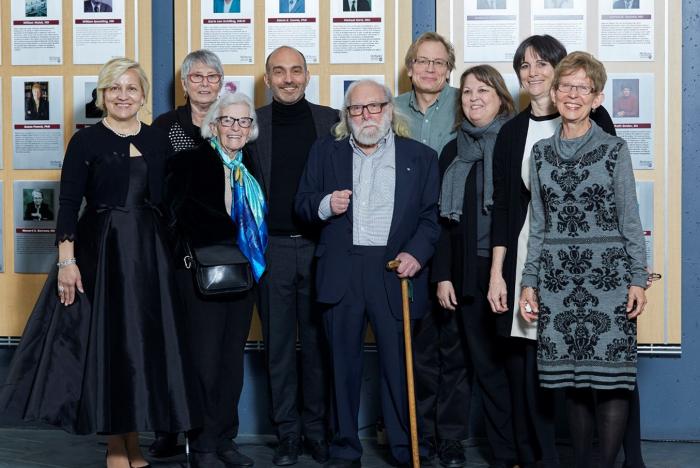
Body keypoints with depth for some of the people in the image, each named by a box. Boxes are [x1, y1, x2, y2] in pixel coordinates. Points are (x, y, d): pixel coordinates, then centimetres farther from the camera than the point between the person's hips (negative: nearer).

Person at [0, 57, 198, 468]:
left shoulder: (158, 140, 9)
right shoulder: (86, 141, -3)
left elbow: (167, 199, 11)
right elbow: (69, 204, -7)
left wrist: (172, 250, 6)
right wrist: (66, 260, -15)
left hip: (149, 250, 4)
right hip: (100, 250, -4)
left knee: (145, 343, 6)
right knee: (106, 341, 0)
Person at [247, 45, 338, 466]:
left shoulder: (331, 120, 5)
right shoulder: (251, 123, 4)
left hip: (320, 246, 0)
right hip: (272, 249, 0)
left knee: (318, 341, 7)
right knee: (278, 344, 6)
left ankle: (316, 428, 17)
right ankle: (288, 432, 15)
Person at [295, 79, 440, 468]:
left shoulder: (421, 157, 8)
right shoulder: (325, 152, 13)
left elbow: (432, 215, 3)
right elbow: (302, 203, 12)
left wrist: (416, 252, -12)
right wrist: (325, 205, -10)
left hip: (395, 272, -1)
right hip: (341, 272, 2)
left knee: (400, 363, -1)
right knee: (343, 364, 7)